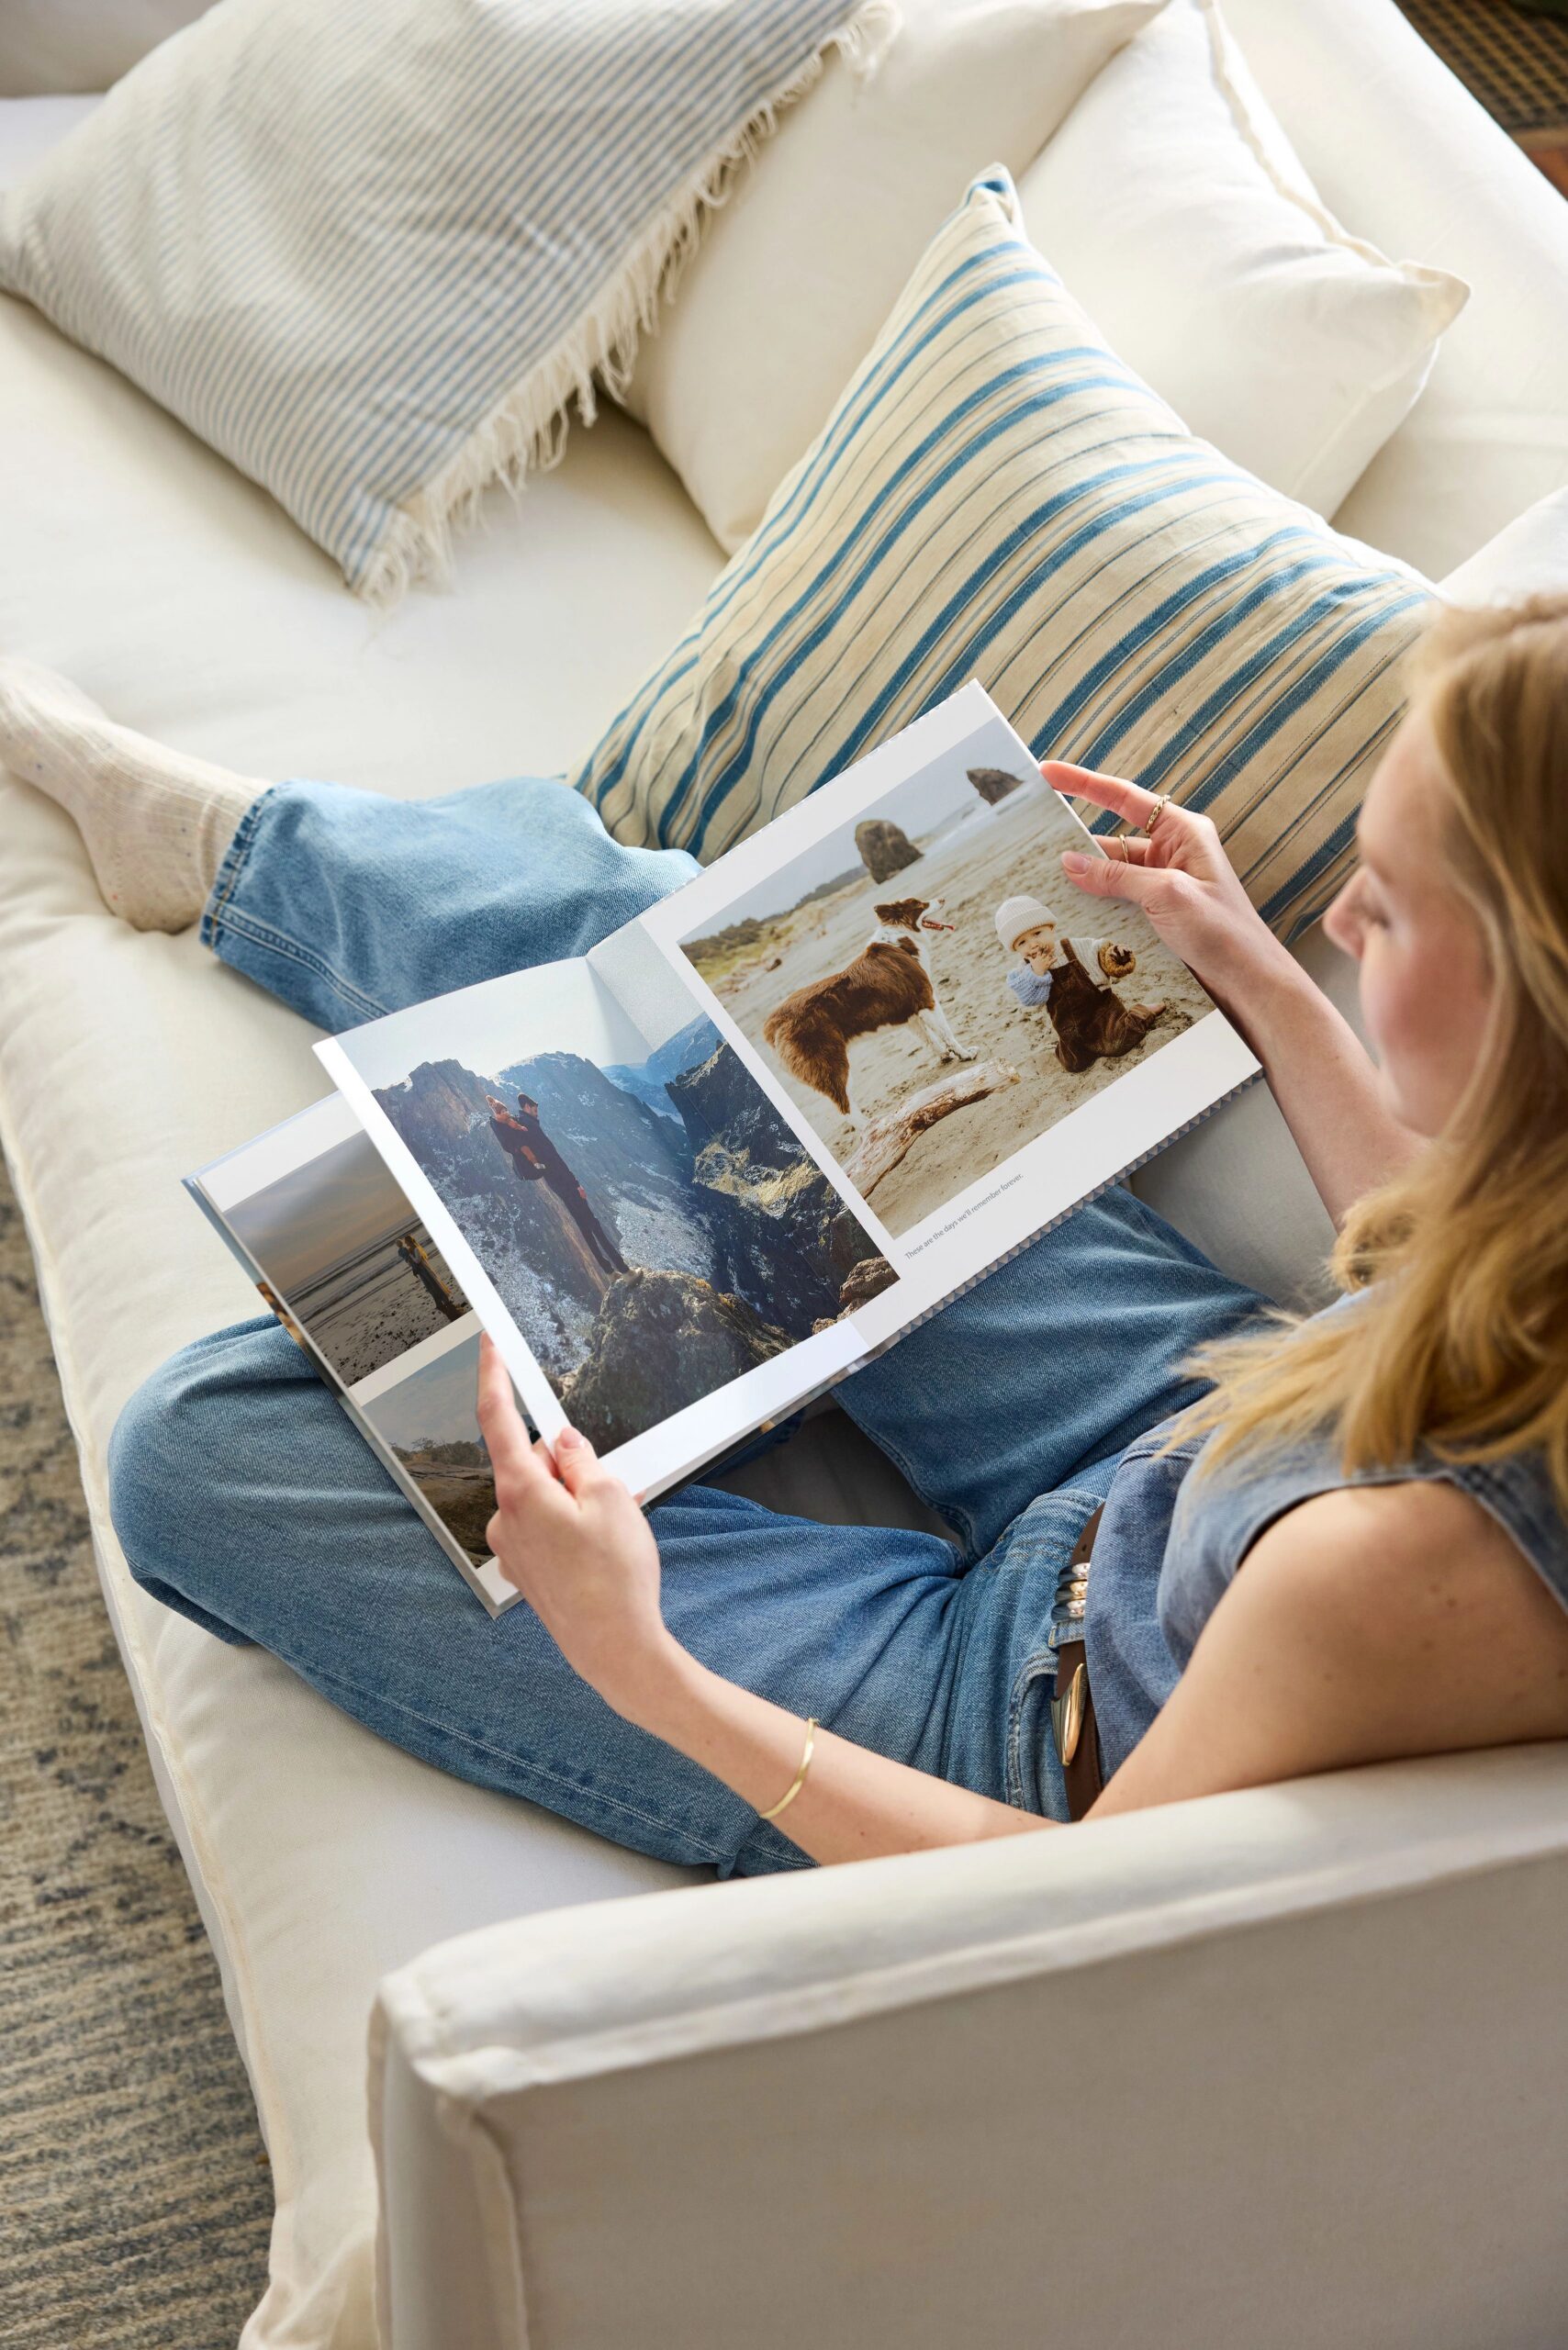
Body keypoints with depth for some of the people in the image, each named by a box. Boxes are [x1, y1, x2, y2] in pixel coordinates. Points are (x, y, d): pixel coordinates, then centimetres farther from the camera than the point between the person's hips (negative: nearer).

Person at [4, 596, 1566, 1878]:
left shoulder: (1419, 1565, -43)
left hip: (1032, 1724, -7)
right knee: (617, 919, 13)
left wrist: (644, 1674, -24)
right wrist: (1260, 981, 7)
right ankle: (214, 839, 45)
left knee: (198, 1450, -8)